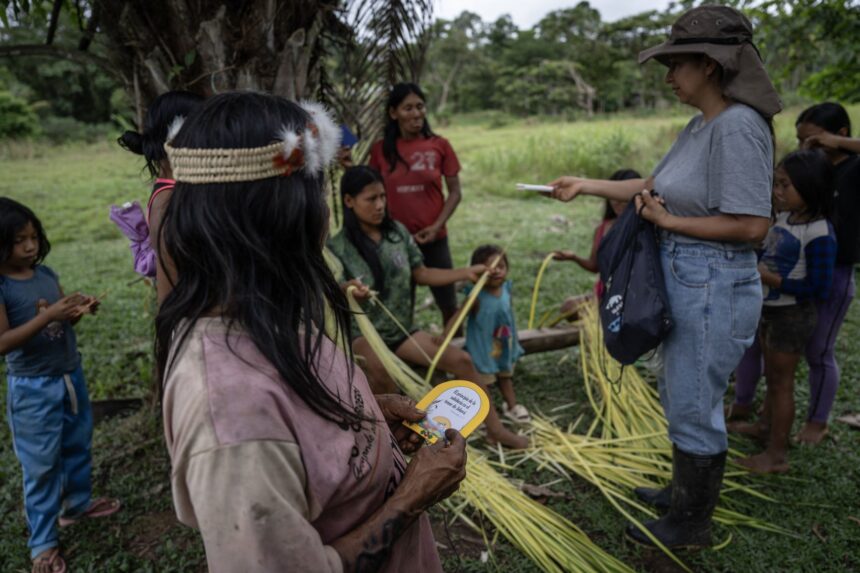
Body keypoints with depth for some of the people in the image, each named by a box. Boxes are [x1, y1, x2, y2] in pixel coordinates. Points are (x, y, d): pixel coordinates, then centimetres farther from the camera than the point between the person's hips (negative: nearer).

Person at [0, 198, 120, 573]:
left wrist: (81, 310, -11)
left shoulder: (45, 273, 0)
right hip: (33, 388, -6)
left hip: (71, 375, 6)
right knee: (41, 464, 5)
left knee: (78, 445, 22)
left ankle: (77, 503, 45)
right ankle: (43, 542, 20)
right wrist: (48, 316, -31)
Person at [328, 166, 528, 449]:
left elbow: (421, 274, 7)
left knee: (461, 360, -6)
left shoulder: (397, 232, 0)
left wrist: (465, 273, 0)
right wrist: (347, 290, -42)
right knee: (380, 371, -38)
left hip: (402, 330, 5)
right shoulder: (338, 247, -13)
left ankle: (494, 428, 8)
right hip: (361, 334, -5)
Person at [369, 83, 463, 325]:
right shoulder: (381, 149, 0)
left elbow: (455, 192, -1)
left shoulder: (439, 145, -2)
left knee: (448, 304, 9)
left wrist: (437, 225, -11)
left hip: (434, 239, 0)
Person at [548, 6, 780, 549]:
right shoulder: (702, 124, 8)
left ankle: (692, 524, 27)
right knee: (679, 397, 23)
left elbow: (751, 225, -24)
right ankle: (685, 491, 44)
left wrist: (668, 220, -16)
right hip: (684, 280, 10)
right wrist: (586, 185, 17)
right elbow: (656, 185, 17)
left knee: (694, 407, 6)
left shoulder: (738, 127, -21)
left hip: (712, 286, -10)